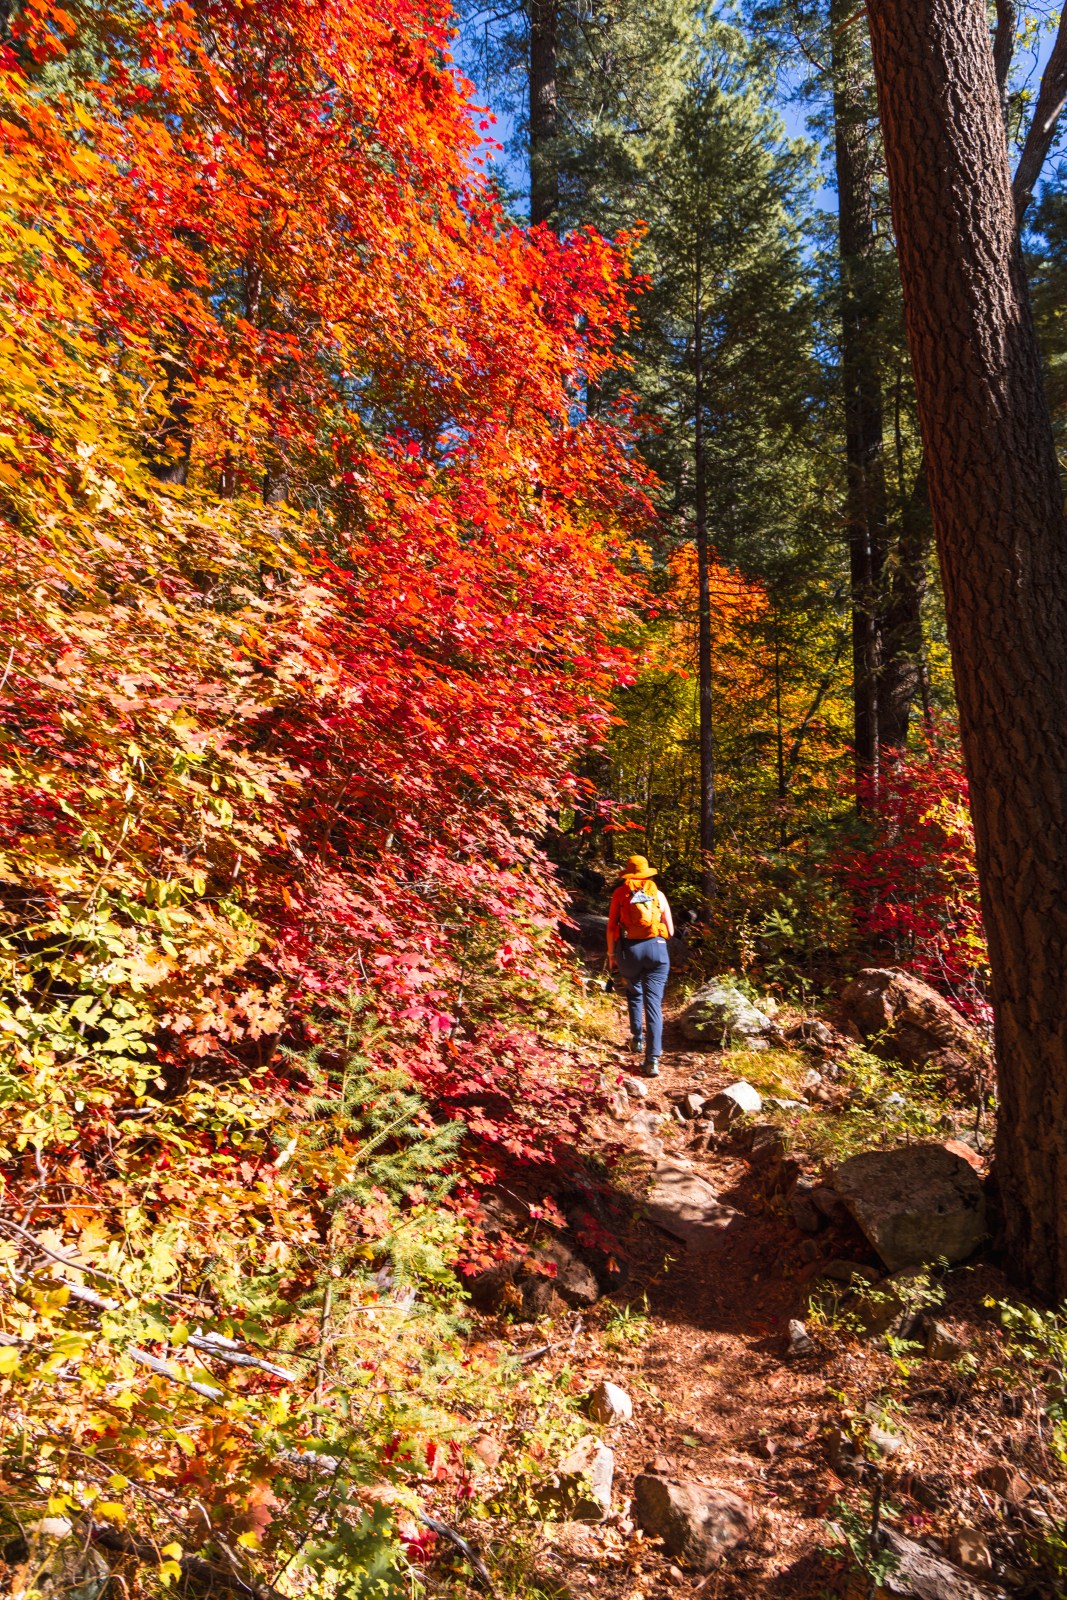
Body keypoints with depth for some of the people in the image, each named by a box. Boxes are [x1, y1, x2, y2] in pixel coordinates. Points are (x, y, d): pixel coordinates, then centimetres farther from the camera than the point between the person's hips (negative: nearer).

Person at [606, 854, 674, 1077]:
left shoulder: (620, 894, 6)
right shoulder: (658, 894, 9)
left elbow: (611, 927, 2)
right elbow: (670, 931, 10)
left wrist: (611, 953, 13)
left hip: (628, 949, 0)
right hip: (656, 949, 0)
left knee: (634, 994, 27)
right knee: (653, 1003, -1)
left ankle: (638, 1040, 26)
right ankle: (653, 1058, -9)